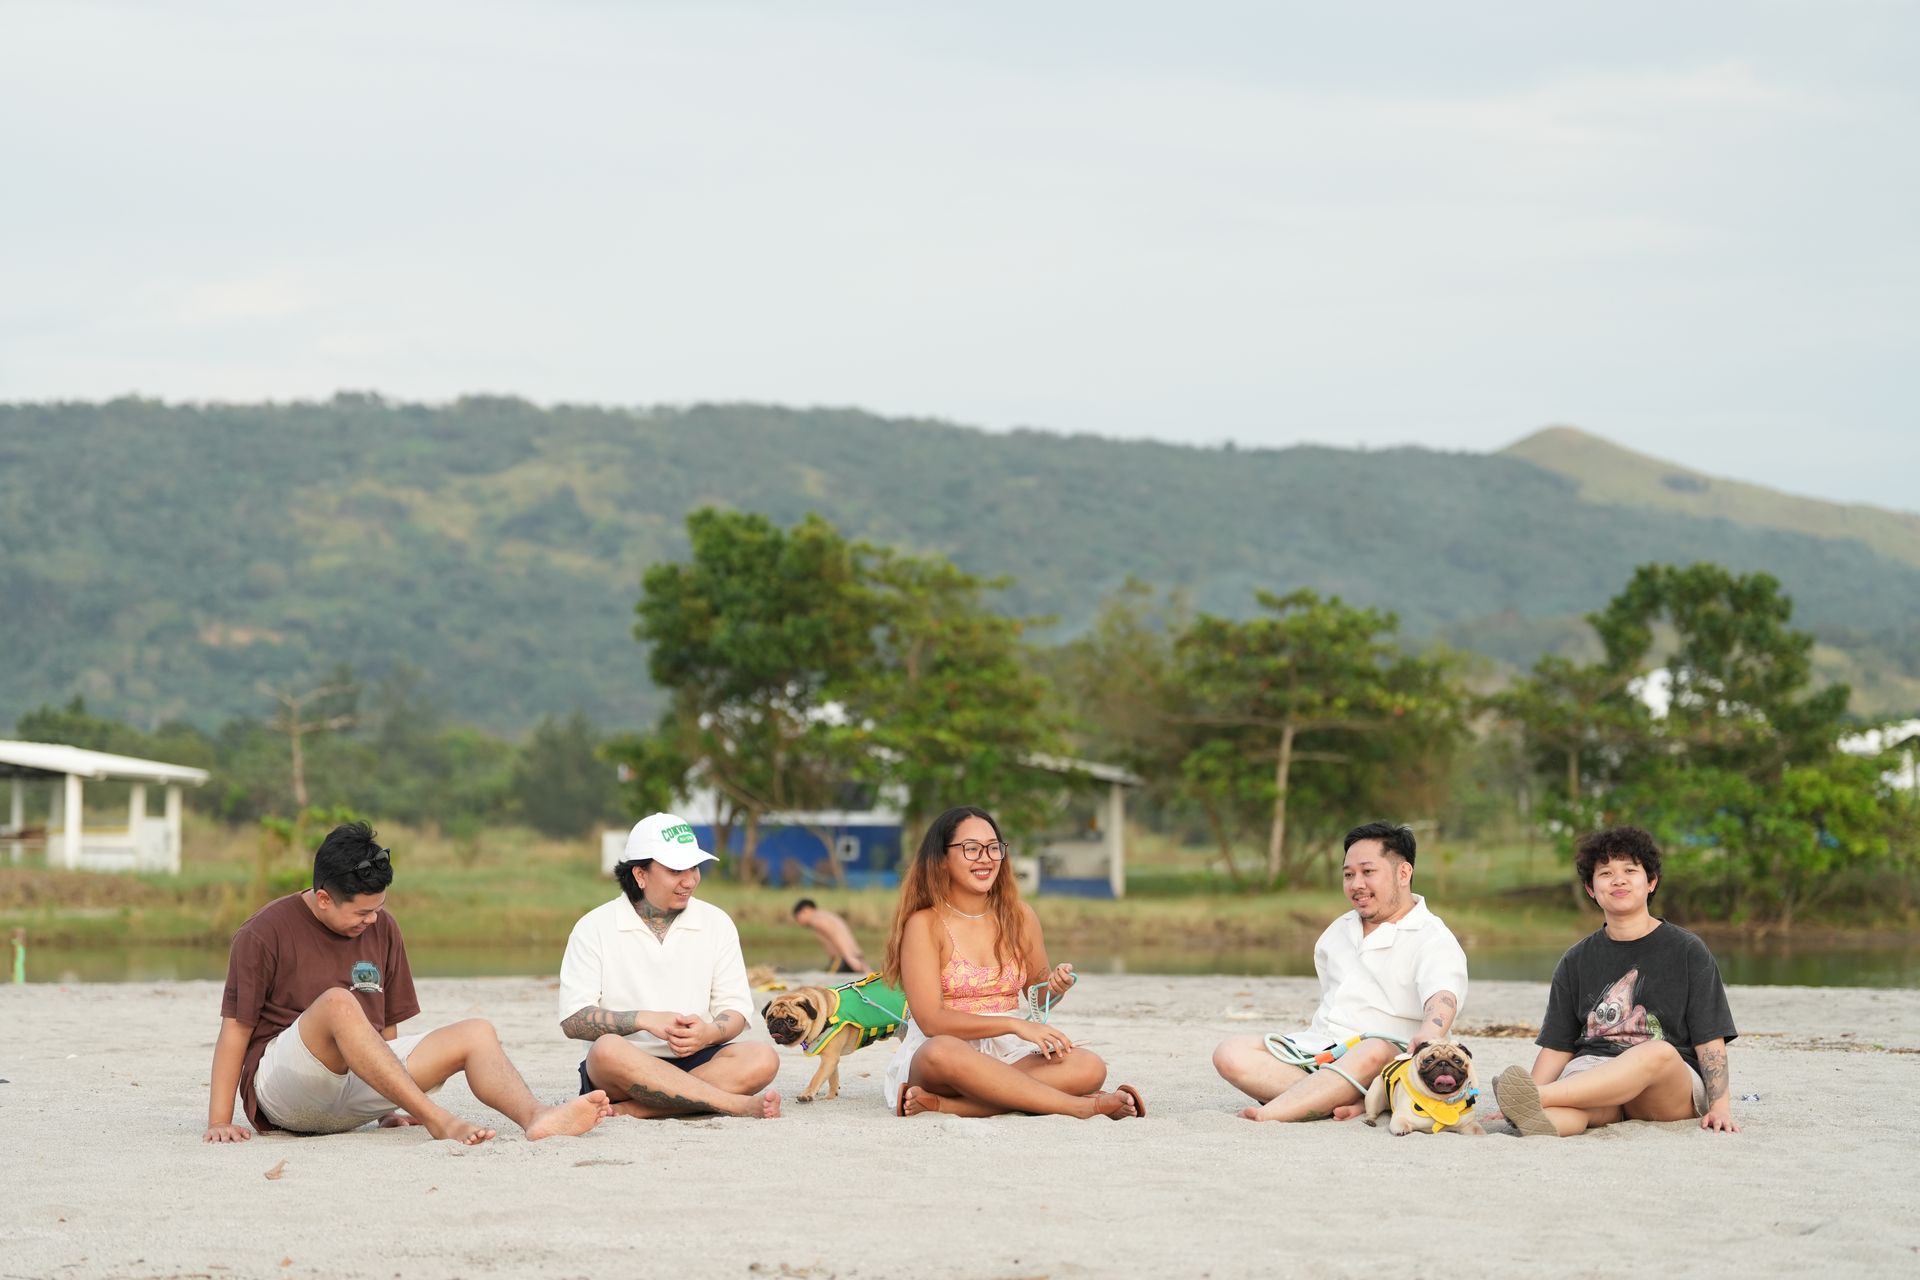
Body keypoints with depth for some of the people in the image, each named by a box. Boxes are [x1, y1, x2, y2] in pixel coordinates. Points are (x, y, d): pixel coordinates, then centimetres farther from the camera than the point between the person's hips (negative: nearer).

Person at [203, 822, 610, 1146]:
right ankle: (438, 1120, -44)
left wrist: (391, 1107, 11)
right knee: (338, 1003, -36)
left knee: (476, 1033, -13)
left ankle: (535, 1117, -42)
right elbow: (236, 1028, -7)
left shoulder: (382, 928, 11)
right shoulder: (264, 934, -6)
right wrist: (219, 1122, -13)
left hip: (355, 1094, 6)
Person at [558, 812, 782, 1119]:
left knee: (763, 1059, -27)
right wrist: (643, 1019, -20)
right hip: (623, 1070, -3)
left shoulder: (716, 923, 10)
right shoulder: (594, 928, 1)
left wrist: (709, 1033, -16)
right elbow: (573, 1020, -6)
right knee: (607, 1050, -38)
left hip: (695, 1060, 3)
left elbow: (736, 1008, 7)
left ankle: (631, 1109, -34)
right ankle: (738, 1105, -36)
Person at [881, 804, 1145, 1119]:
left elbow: (1039, 1001, 21)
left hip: (1007, 1056, 5)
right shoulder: (925, 924, -6)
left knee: (1090, 1067, -24)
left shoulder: (1020, 918, 9)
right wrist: (1014, 1025, -22)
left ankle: (946, 1105, -31)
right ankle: (1080, 1107, -33)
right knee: (942, 1052, -41)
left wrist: (1054, 989, -5)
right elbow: (931, 1020, -15)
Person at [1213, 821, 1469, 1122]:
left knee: (1374, 1052, -42)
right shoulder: (1339, 931, 22)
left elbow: (1443, 997, -23)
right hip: (1315, 1049, 6)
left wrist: (1429, 1033, -45)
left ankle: (1264, 1116, -54)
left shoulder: (1433, 939, -3)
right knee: (1230, 1053, -18)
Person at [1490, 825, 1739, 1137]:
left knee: (1659, 1052, -39)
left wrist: (1719, 1104, -11)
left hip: (1672, 1090, -2)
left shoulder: (1688, 952, 9)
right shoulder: (1576, 961, 17)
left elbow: (1710, 1040, 4)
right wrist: (1527, 1101, -4)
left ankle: (1536, 1096, -54)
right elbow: (1556, 1047, 13)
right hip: (1591, 1070, 2)